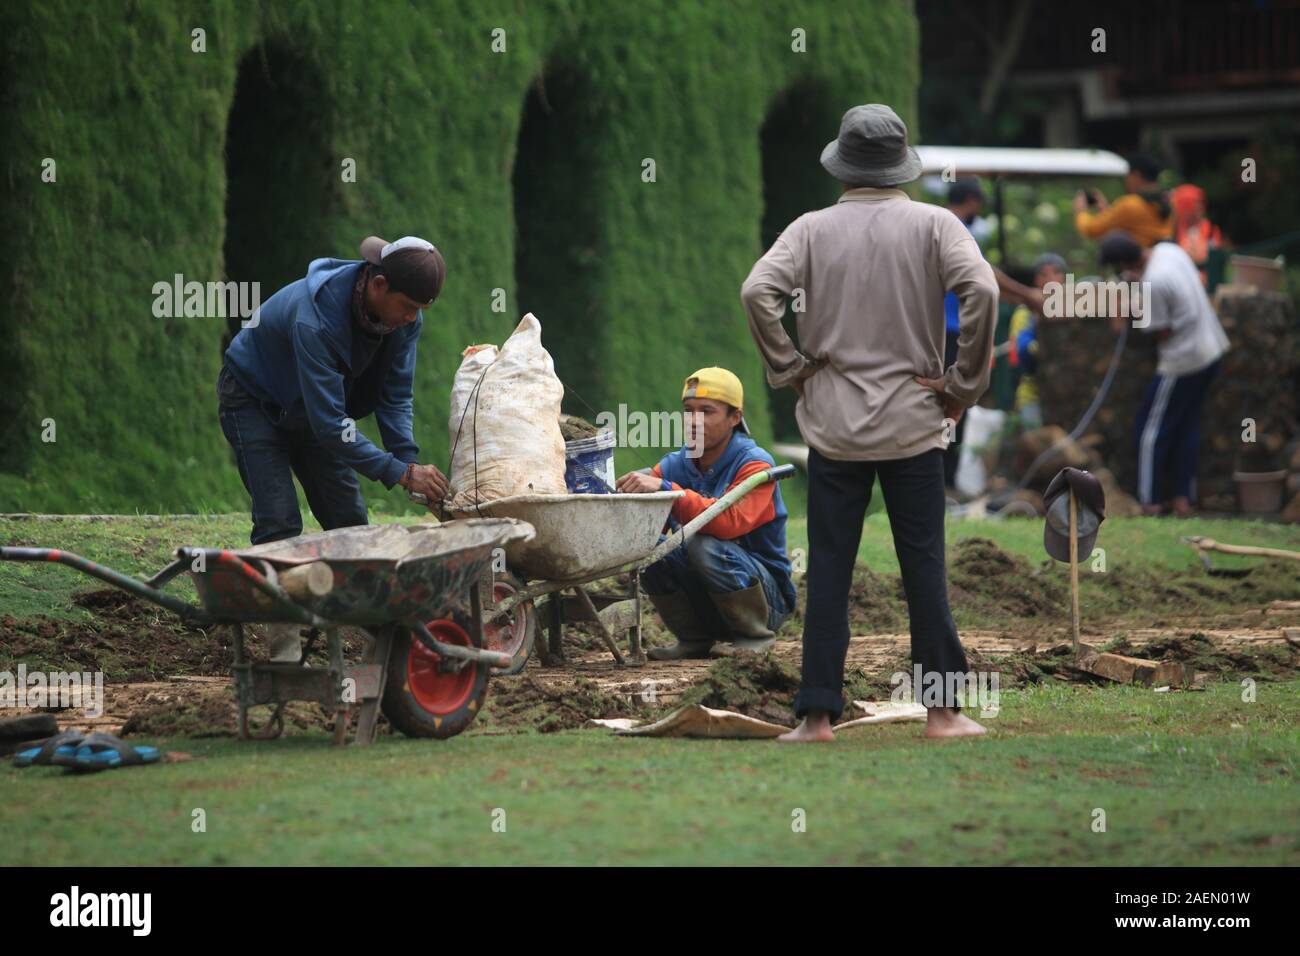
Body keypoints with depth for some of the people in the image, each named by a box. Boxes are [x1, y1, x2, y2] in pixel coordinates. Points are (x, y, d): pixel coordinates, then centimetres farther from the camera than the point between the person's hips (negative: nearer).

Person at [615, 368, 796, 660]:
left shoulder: (754, 465, -15)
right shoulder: (675, 465, 1)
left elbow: (730, 521, -34)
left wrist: (665, 490, -40)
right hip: (706, 602, 5)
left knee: (704, 545, -32)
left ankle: (756, 636, -11)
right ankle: (694, 639, 0)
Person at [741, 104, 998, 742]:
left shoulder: (813, 229, 0)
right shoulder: (933, 225, -2)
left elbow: (758, 291, -13)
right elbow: (981, 289, -16)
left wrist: (788, 368, -2)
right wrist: (964, 383, -7)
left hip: (832, 424, 1)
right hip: (914, 423, -1)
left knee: (828, 569, 4)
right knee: (924, 566, 4)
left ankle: (818, 715, 3)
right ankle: (942, 710, 6)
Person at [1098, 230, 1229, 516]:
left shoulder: (1152, 284, -26)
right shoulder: (1170, 250, -2)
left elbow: (1162, 333, -17)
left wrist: (1138, 295, -10)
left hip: (1183, 361, -9)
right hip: (1212, 350, 9)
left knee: (1153, 428, 5)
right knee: (1188, 427, 16)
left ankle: (1150, 500, 9)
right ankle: (1183, 498, 18)